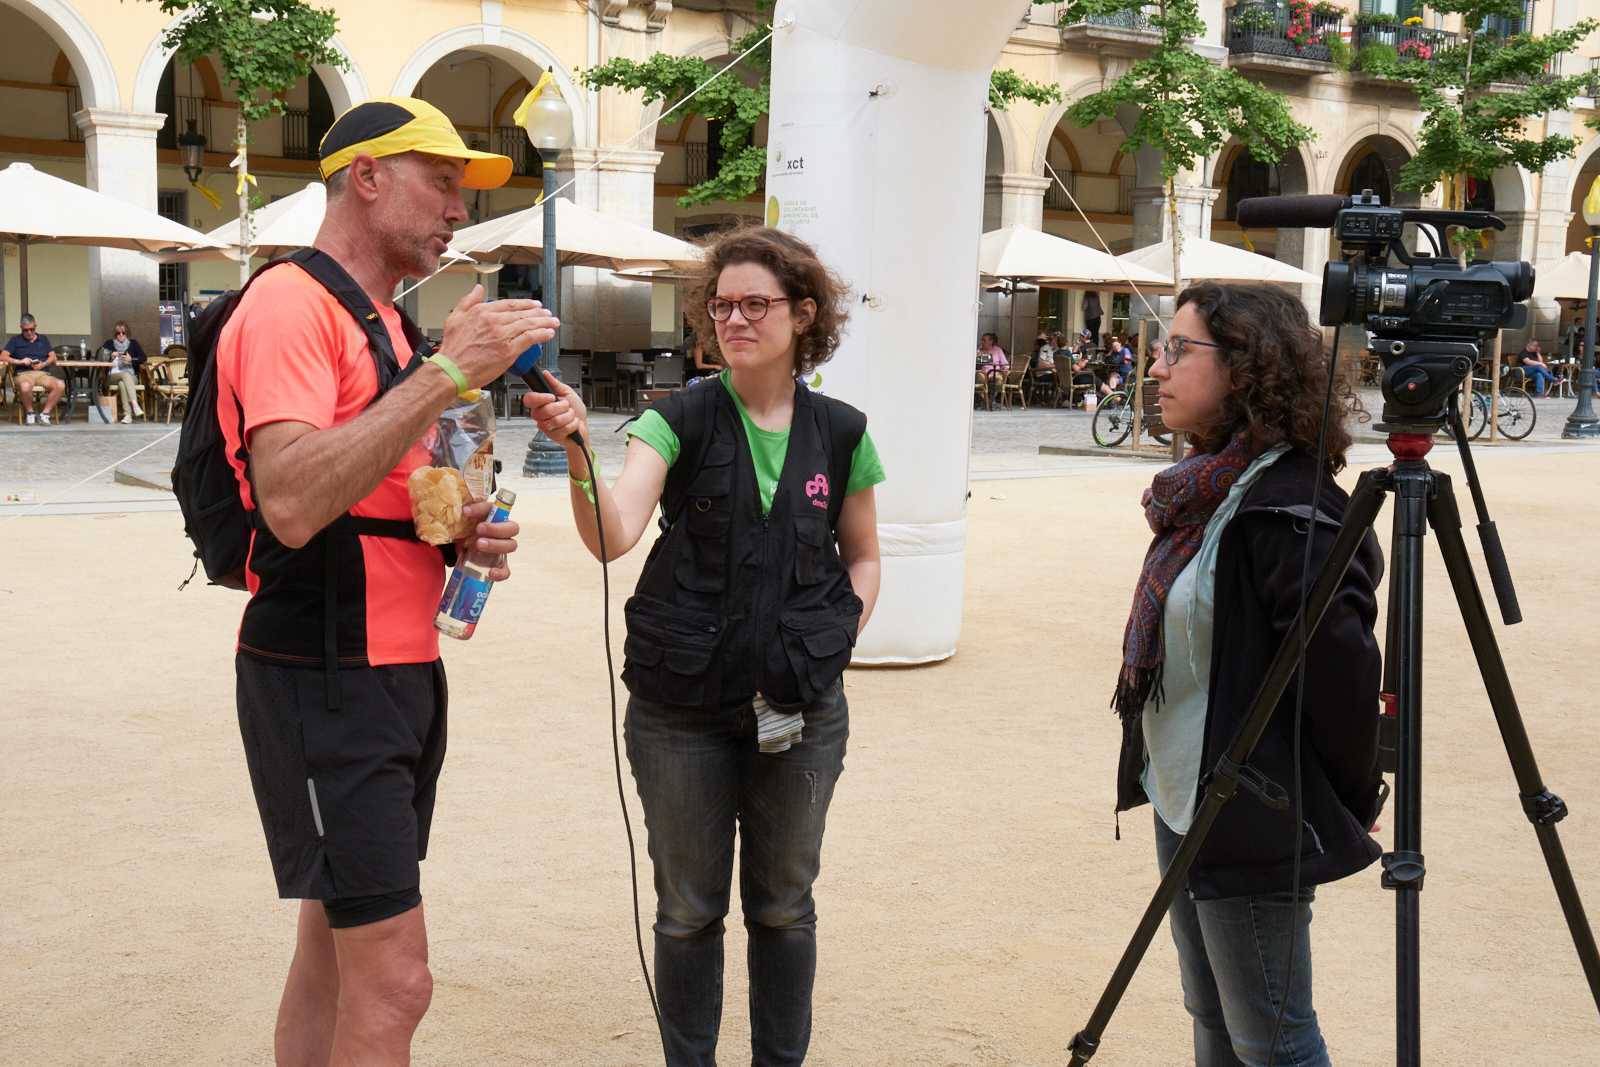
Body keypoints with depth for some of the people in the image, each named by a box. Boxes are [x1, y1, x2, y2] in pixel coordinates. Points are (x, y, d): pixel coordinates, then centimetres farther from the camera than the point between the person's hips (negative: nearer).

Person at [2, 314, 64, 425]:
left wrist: (43, 364, -6)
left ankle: (45, 414, -20)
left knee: (60, 385, -31)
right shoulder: (16, 340, 17)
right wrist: (20, 362, -9)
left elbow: (52, 357, 15)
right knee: (25, 386, -42)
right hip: (23, 374, -2)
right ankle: (30, 413, -15)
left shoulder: (43, 339, 25)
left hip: (42, 373, 2)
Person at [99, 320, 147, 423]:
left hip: (132, 377, 1)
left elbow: (143, 358, 6)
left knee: (122, 383, -35)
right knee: (126, 375, -35)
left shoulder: (133, 343, 14)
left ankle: (127, 414, -49)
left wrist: (131, 360, -11)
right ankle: (135, 405, -53)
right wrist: (110, 355, -13)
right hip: (112, 376, -1)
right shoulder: (109, 343, 14)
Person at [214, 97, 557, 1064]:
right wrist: (448, 371, -26)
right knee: (393, 984, -10)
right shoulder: (292, 304, -13)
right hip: (325, 681, -10)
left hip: (400, 669, 10)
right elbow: (292, 505, -28)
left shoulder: (390, 322, 18)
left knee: (337, 953, 15)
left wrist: (455, 532, 5)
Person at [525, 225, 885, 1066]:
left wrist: (837, 642, 0)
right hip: (682, 711, -1)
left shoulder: (840, 433, 1)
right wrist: (578, 450, -37)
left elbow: (862, 556, 14)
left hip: (800, 712, 2)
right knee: (689, 910, 10)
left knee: (784, 907, 14)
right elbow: (614, 535, -21)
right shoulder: (681, 420, -6)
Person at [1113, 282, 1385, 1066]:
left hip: (1252, 821, -9)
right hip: (1182, 803, 9)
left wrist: (1348, 800, -11)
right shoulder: (1203, 492, 6)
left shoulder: (1288, 509, -22)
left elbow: (1342, 664, -22)